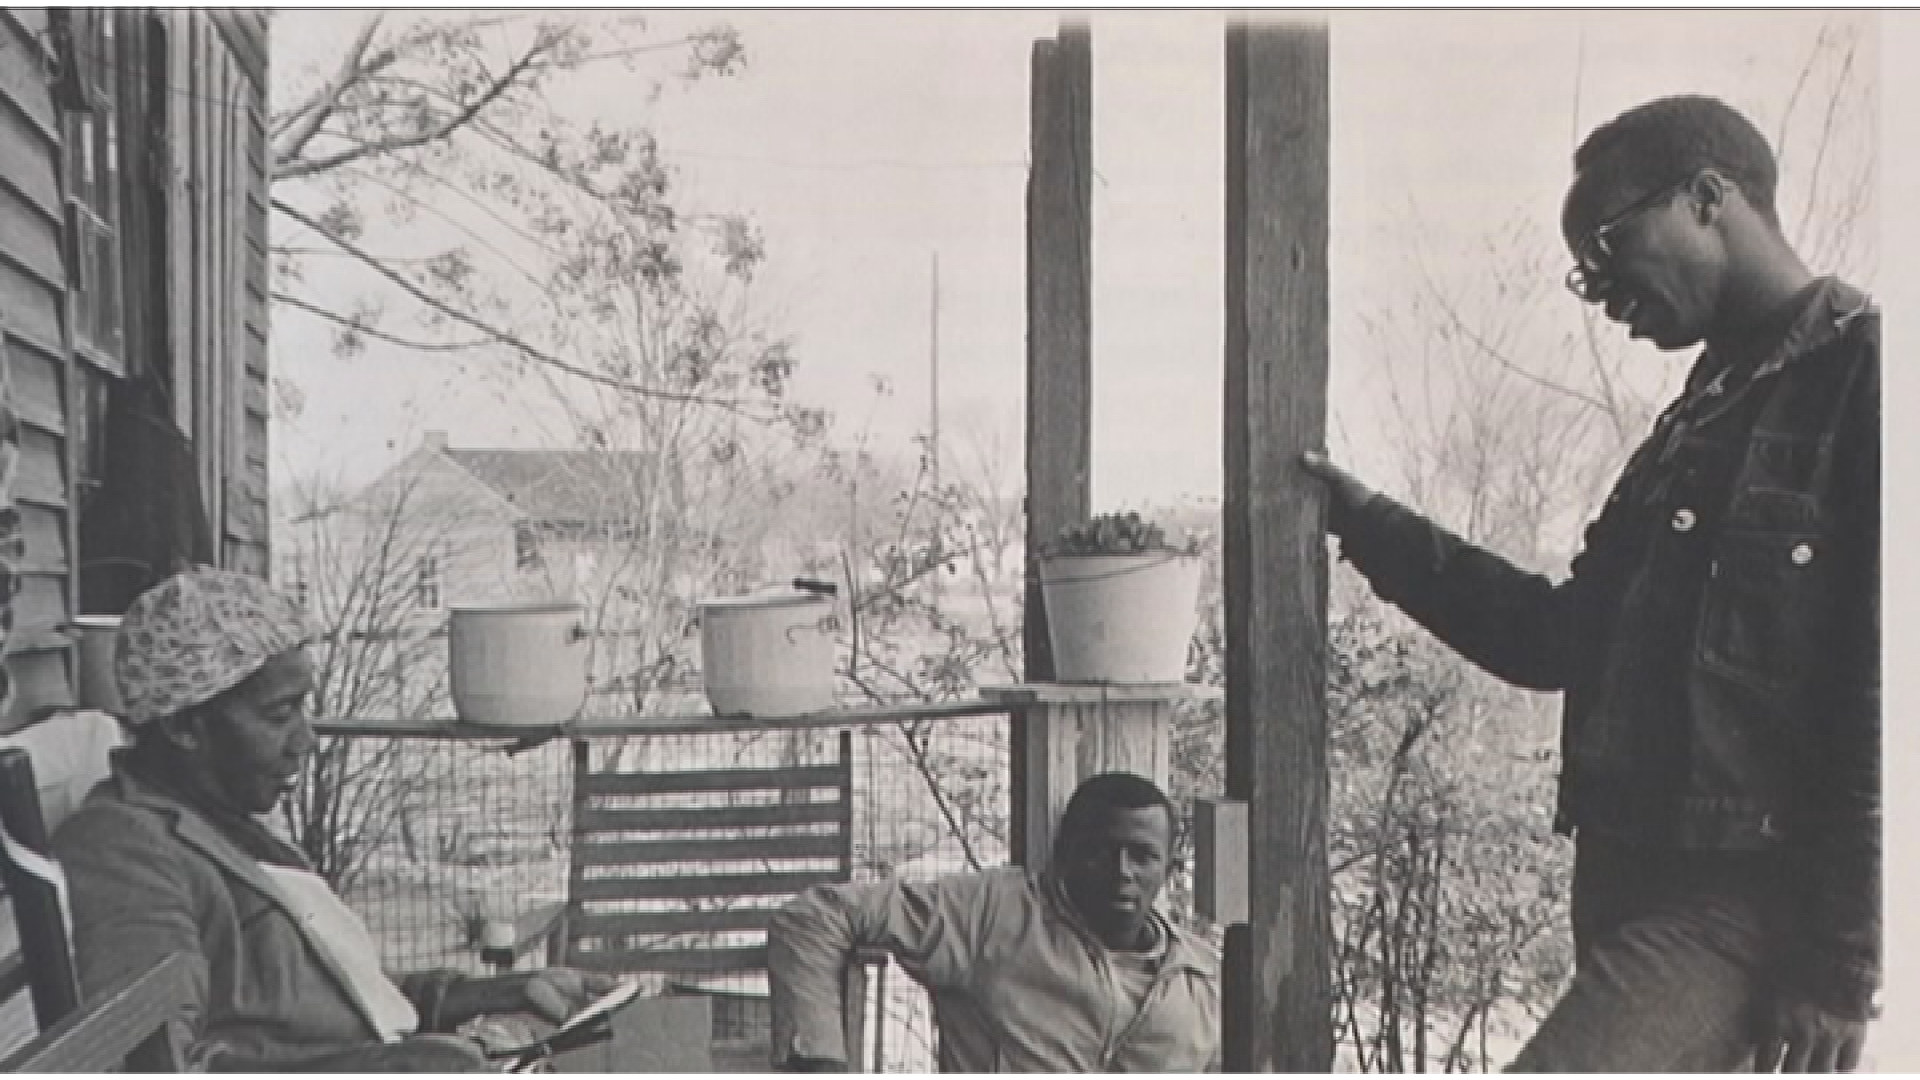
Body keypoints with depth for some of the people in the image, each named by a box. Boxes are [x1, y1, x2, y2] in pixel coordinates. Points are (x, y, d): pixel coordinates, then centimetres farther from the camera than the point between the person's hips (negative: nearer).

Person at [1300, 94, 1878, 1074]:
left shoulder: (1862, 378, -7)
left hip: (1748, 909, -8)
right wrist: (1366, 522, 20)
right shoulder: (1700, 425, 22)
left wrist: (1838, 957, -19)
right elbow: (1562, 637, 26)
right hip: (1641, 898, 9)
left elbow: (1876, 697, -15)